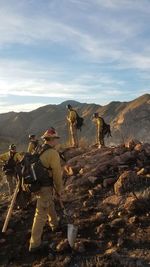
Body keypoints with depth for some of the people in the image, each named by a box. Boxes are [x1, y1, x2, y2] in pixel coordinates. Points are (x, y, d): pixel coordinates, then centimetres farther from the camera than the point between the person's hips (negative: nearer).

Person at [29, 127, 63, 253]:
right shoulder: (53, 153, -20)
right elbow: (57, 174, -15)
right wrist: (59, 189, -2)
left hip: (38, 184, 9)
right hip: (45, 187, -9)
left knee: (50, 206, 29)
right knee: (41, 215, -2)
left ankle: (55, 225, 51)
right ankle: (35, 244, 5)